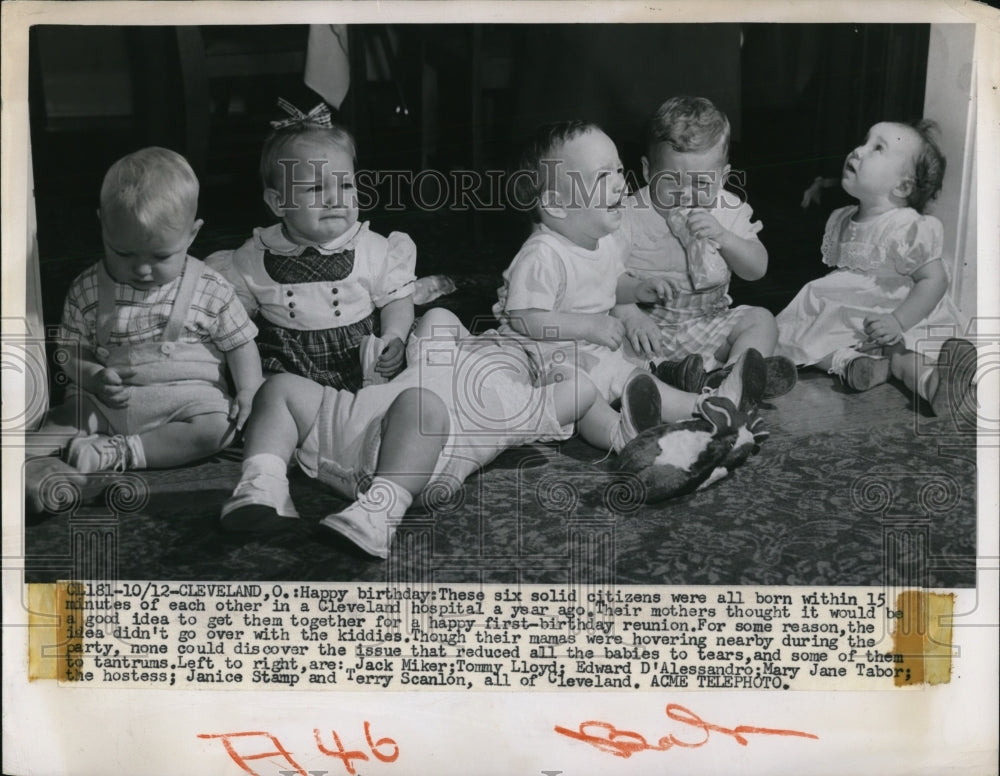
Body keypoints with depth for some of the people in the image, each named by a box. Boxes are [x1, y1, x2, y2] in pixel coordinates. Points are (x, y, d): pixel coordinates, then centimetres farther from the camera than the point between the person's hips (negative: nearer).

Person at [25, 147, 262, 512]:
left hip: (188, 397, -2)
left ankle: (114, 453, -27)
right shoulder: (87, 289, 2)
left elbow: (240, 344, 2)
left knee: (216, 426, -29)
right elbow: (72, 352, 5)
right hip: (110, 402, 3)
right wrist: (96, 378, -18)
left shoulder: (211, 290, -4)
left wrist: (249, 392, -15)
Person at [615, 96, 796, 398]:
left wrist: (723, 237, -19)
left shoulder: (727, 211, 2)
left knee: (761, 319, -16)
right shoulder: (631, 215, -9)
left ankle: (733, 371, -42)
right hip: (650, 327, -3)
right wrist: (629, 314, -32)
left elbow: (758, 269, -1)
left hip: (709, 323, 3)